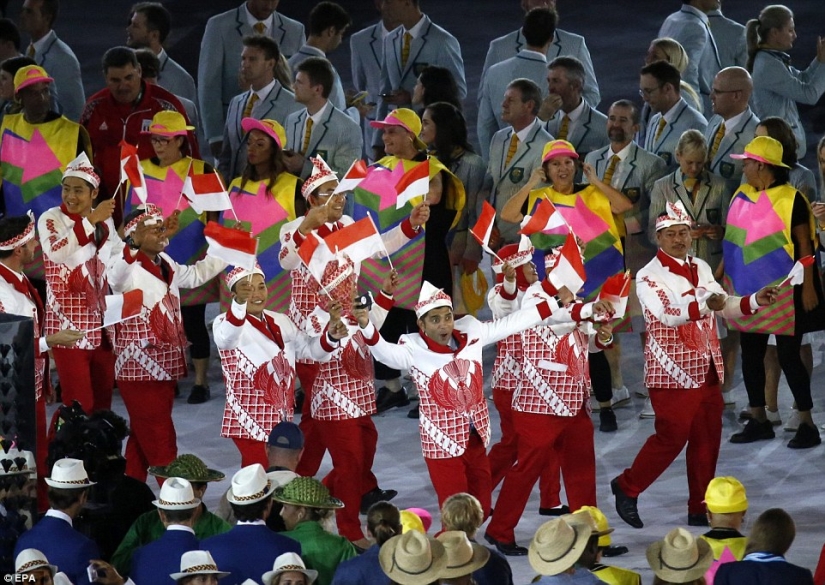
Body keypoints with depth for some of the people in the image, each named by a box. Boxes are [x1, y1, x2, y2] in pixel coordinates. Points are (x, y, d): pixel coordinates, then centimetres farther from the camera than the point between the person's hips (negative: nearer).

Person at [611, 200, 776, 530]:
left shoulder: (701, 269, 12)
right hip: (672, 373, -7)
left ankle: (700, 508, 16)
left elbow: (725, 306, 14)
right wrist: (705, 305, -40)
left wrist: (755, 301, -5)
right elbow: (667, 315, -25)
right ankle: (627, 487, 11)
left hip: (707, 371, 7)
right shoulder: (649, 277, -11)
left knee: (707, 440, 7)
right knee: (672, 437, -7)